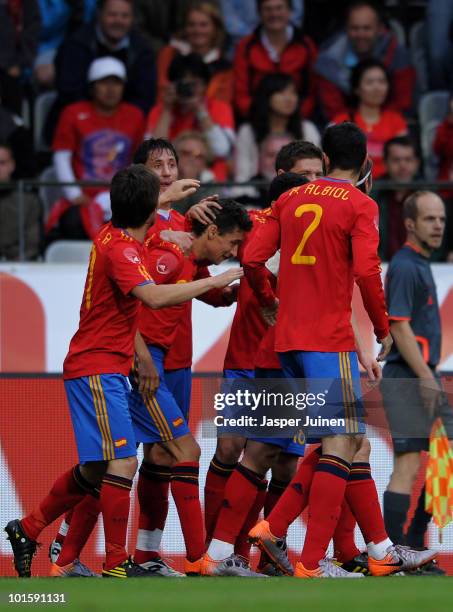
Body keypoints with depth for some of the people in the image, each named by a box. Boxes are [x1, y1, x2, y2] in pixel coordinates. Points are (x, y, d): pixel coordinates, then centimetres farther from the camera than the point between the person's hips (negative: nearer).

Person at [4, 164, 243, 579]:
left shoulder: (111, 234, 9)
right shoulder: (121, 250, -19)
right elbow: (155, 296, -34)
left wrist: (168, 196, 44)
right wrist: (214, 281, -28)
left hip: (105, 371, 10)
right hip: (98, 370, -10)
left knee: (95, 469, 17)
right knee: (122, 463, -13)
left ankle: (27, 530, 27)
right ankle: (116, 566, -13)